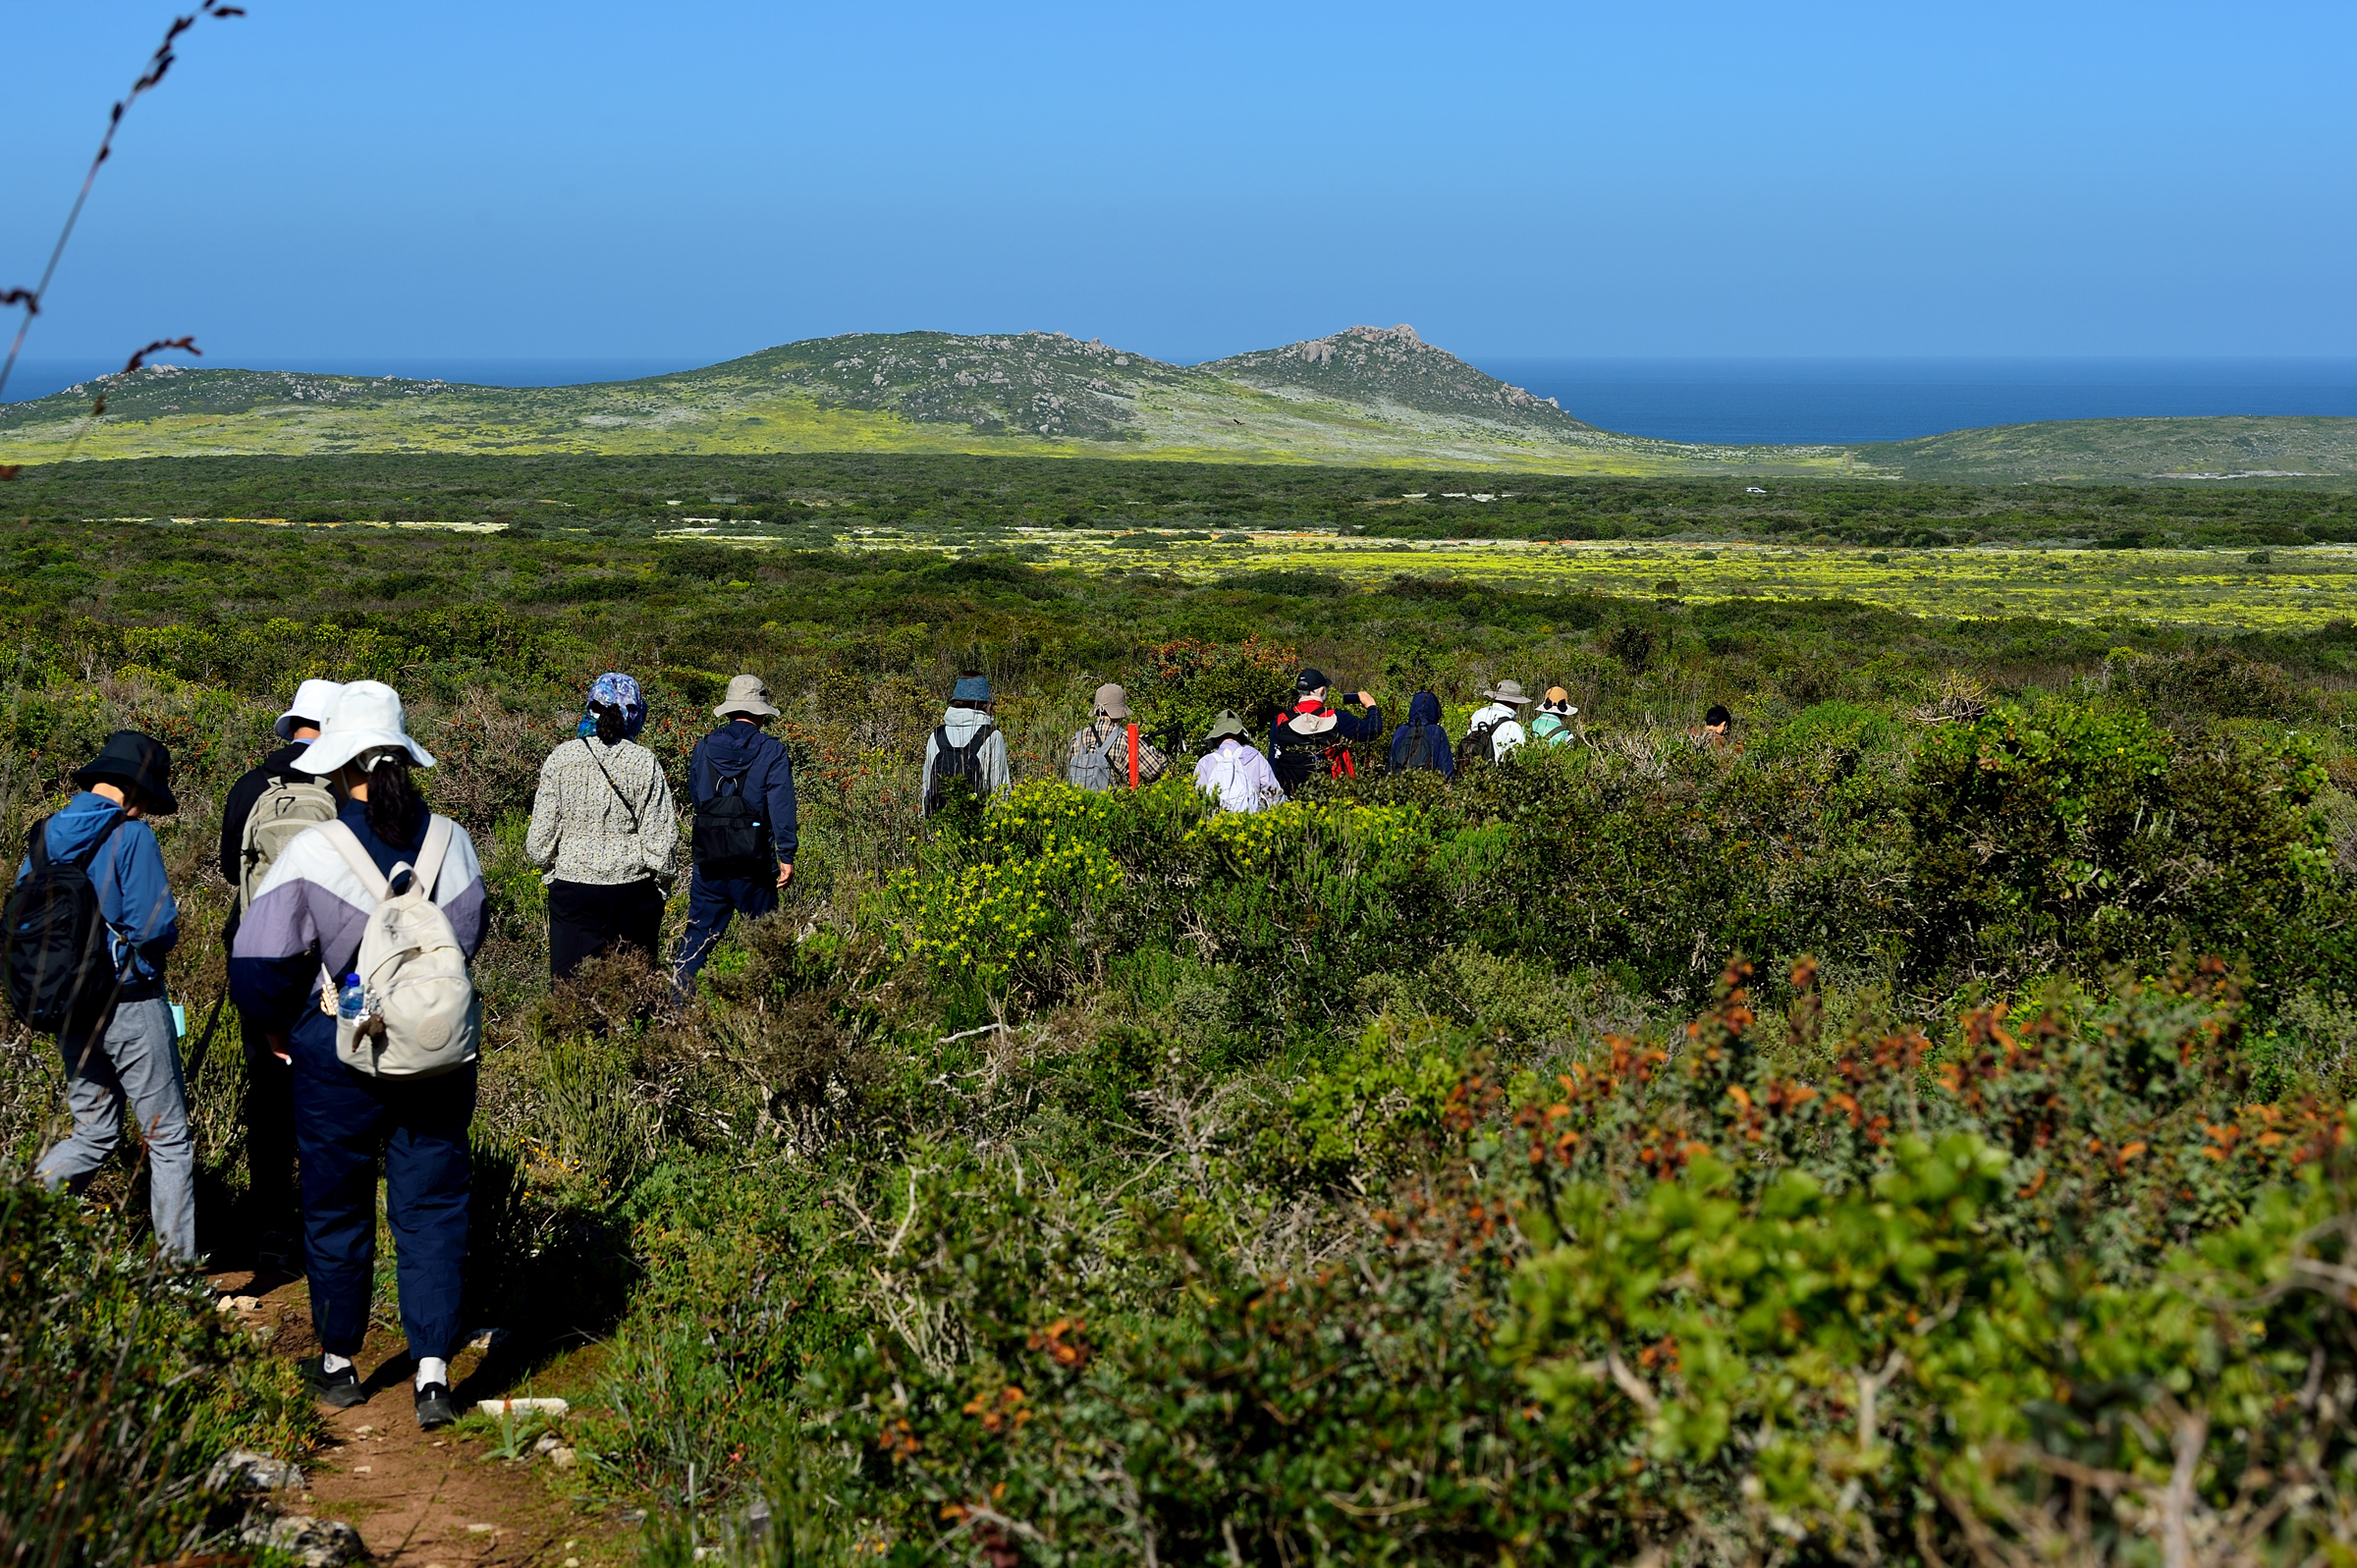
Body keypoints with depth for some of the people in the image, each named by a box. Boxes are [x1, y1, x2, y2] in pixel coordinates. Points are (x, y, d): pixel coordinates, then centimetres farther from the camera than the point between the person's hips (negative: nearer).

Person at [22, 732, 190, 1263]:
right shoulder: (131, 835, -13)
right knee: (168, 1139, 3)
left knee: (93, 1133, 20)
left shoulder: (45, 833, 6)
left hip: (68, 1009, 6)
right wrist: (165, 936, 3)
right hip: (129, 1005, -6)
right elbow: (155, 927, -19)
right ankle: (180, 1267, 3)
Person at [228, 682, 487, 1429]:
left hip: (338, 1054, -2)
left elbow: (257, 966, -13)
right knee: (432, 1210, 8)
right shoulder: (452, 843, -5)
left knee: (336, 1211, 15)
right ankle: (433, 1372, 0)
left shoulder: (313, 851, -16)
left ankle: (339, 1365, 27)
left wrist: (283, 1029, 5)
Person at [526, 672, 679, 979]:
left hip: (573, 886, 0)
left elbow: (541, 834, -1)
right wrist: (662, 884, 12)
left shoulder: (561, 758, -4)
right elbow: (661, 836, -4)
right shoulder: (646, 763, -6)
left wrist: (547, 868, 18)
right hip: (633, 887, 0)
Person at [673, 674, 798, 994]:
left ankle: (678, 990, -3)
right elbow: (781, 806, -11)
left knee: (699, 931, 7)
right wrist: (787, 856, -11)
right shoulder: (772, 752, -5)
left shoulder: (703, 748, 6)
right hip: (753, 861, -3)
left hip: (707, 858, 3)